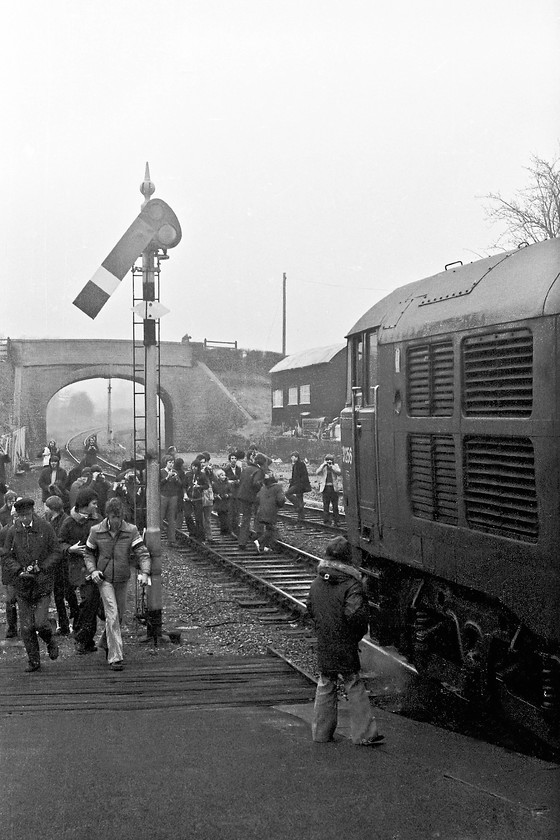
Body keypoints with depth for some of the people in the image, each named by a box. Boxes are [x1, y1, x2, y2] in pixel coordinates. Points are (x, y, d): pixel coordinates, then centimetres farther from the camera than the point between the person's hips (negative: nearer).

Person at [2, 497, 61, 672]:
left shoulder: (45, 528, -3)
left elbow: (56, 553, 0)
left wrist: (41, 568, -13)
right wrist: (19, 571, -12)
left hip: (42, 583, -2)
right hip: (22, 585, 2)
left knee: (41, 623, -11)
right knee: (26, 627, 3)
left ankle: (50, 641, 22)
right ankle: (33, 661, 17)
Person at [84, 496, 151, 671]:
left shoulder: (131, 531, -9)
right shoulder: (96, 531, -8)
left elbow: (142, 553, -11)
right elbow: (89, 553, 6)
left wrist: (144, 573, -27)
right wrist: (93, 570, -10)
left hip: (122, 579, 3)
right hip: (104, 579, -3)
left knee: (119, 615, 16)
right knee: (112, 614, -13)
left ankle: (106, 641, 44)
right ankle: (115, 657, -12)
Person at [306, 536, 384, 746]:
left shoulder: (317, 582, 5)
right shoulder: (351, 584, -17)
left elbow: (310, 609, 14)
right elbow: (355, 613, -24)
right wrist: (358, 634, -7)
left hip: (323, 645, 6)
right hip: (345, 646, -6)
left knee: (325, 686, 16)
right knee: (355, 688, 3)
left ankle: (321, 732, 22)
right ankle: (364, 734, 5)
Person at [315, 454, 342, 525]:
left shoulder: (335, 466, 9)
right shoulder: (322, 467, 7)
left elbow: (339, 472, -10)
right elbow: (317, 473, -10)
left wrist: (331, 466, -15)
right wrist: (324, 465, -13)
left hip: (334, 488, 1)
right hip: (326, 488, -1)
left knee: (335, 506, 4)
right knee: (326, 506, -2)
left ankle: (336, 521, 12)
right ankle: (326, 522, 3)